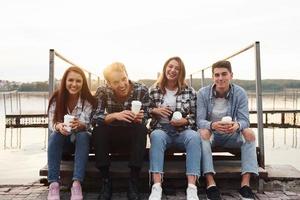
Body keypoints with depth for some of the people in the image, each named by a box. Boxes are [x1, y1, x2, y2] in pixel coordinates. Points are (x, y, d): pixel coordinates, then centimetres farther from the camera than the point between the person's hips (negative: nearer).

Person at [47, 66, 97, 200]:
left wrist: (80, 125, -47)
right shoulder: (56, 98, -10)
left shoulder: (88, 100, -14)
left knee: (83, 136, -34)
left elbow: (87, 125, -23)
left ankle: (77, 183, -40)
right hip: (62, 140, 1)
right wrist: (58, 126, -38)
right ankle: (53, 184, -34)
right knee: (55, 135, -31)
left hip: (80, 138, -1)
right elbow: (51, 123, -14)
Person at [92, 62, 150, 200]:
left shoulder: (142, 90, -13)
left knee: (142, 129, -33)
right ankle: (106, 181, -18)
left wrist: (138, 119, -36)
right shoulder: (102, 92, -12)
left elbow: (144, 121, -12)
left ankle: (133, 182, -23)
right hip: (111, 136, 1)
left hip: (133, 136, 0)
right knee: (98, 129, -30)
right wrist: (114, 115, -39)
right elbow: (95, 118, -21)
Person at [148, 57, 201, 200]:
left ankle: (192, 188, -40)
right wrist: (154, 110, -7)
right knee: (156, 136, -37)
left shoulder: (190, 91, 9)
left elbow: (196, 116, 9)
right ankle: (156, 187, -43)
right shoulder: (153, 90, 9)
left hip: (183, 131, 1)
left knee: (194, 136, -35)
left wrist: (185, 121, -11)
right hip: (161, 130, 0)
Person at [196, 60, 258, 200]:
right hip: (210, 133, -1)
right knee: (203, 132, -33)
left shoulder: (240, 93, -8)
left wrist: (237, 125, -40)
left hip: (231, 135, 2)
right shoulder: (203, 93, -11)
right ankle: (210, 184, -39)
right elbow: (200, 120, -17)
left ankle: (245, 184, -28)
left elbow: (244, 120, -15)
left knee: (249, 133, -25)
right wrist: (212, 125, -41)